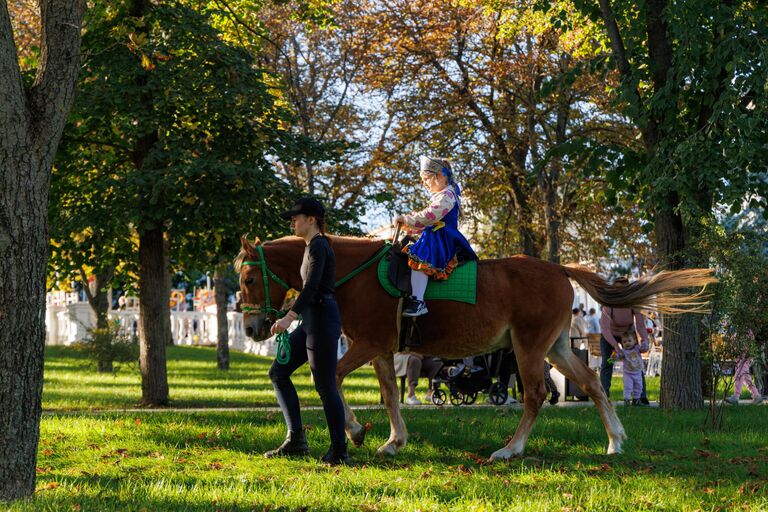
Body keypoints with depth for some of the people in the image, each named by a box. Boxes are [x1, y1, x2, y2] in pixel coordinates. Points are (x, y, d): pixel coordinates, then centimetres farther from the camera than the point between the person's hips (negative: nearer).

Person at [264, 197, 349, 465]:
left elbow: (311, 287, -25)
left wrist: (289, 317, -35)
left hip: (322, 321, -11)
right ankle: (296, 438, 10)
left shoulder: (318, 246, -14)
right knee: (278, 373, 10)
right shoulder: (314, 245, 16)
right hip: (311, 321, 11)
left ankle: (339, 451, 2)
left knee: (326, 387, -5)